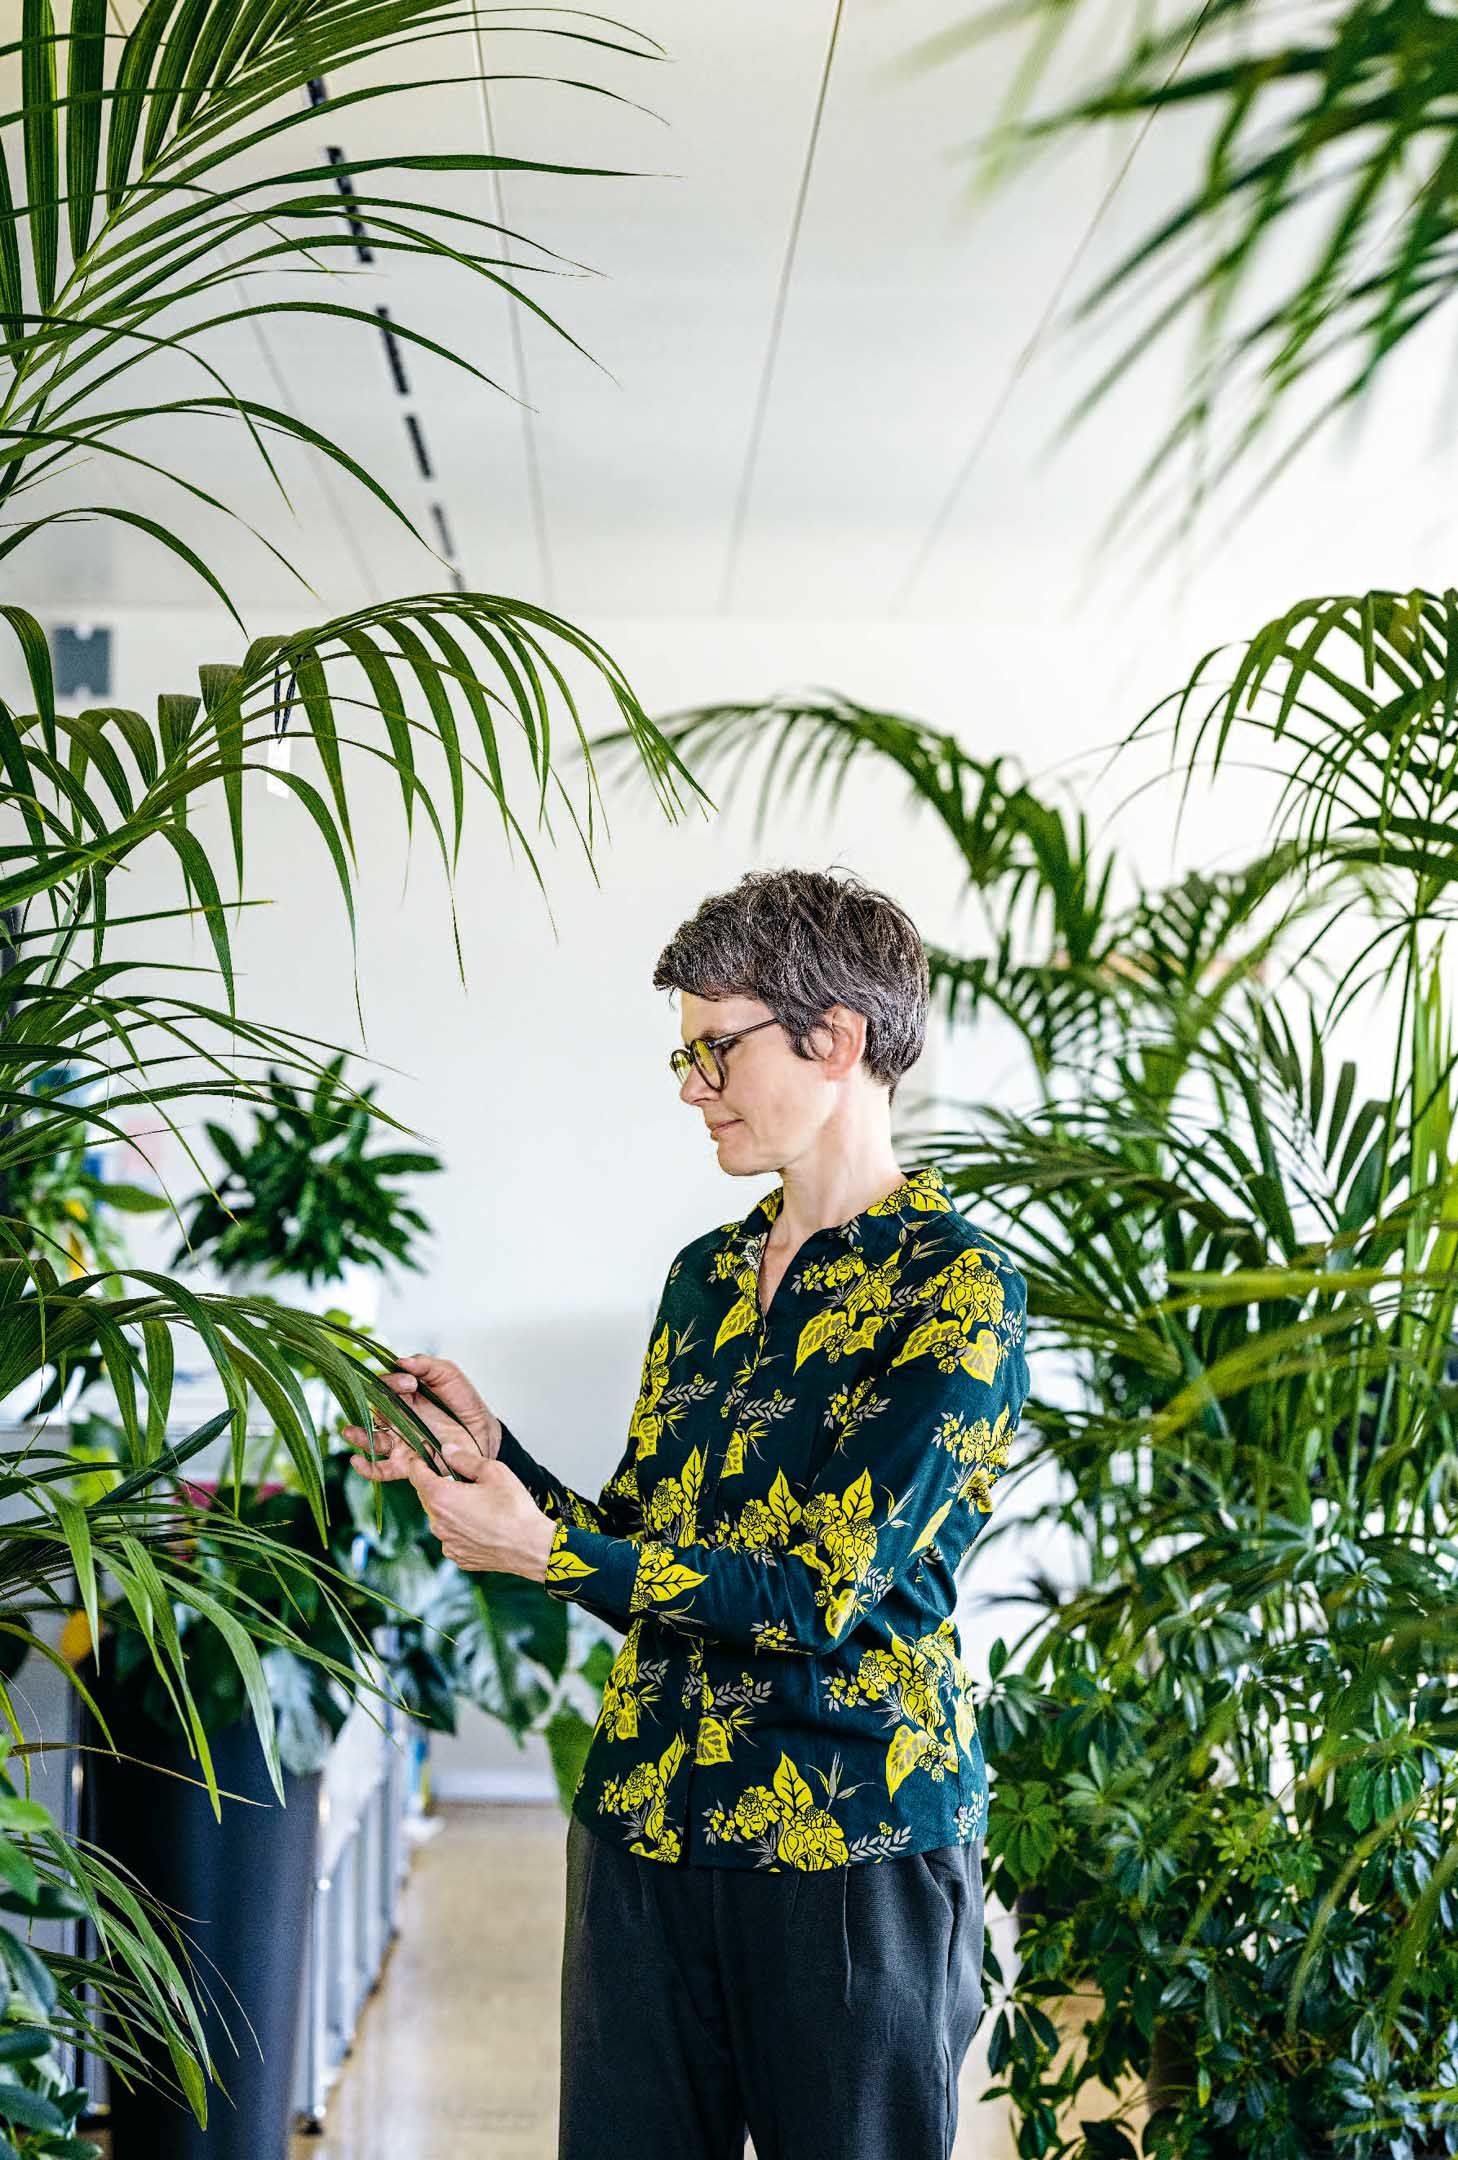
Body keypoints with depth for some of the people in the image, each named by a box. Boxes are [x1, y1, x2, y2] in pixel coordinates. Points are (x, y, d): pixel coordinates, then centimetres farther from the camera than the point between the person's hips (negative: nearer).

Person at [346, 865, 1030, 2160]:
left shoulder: (956, 1287, -11)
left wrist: (542, 1550, -19)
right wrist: (489, 1452, -1)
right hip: (645, 1818, 7)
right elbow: (638, 1547, 14)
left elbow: (822, 1593, -17)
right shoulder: (708, 1276, 13)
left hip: (853, 1843, -6)